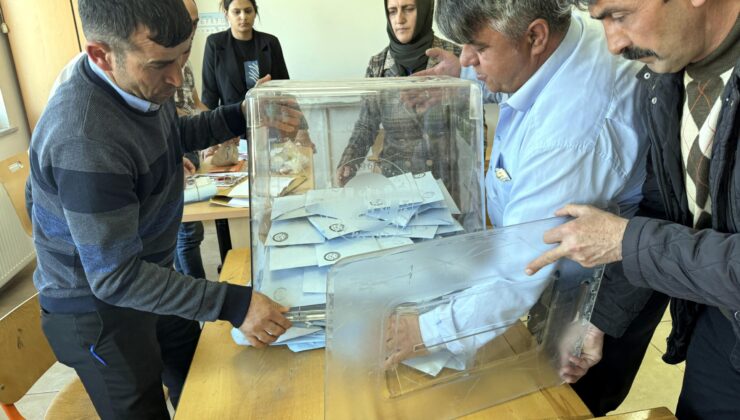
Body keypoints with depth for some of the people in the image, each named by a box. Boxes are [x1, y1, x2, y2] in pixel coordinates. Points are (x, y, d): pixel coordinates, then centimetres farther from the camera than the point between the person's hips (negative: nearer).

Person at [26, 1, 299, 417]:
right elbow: (115, 277, -32)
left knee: (196, 385, 25)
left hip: (147, 274, 8)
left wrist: (243, 116, -5)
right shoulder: (85, 143, -36)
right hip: (100, 307, -8)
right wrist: (233, 303, -35)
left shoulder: (141, 80, -9)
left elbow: (174, 134, 12)